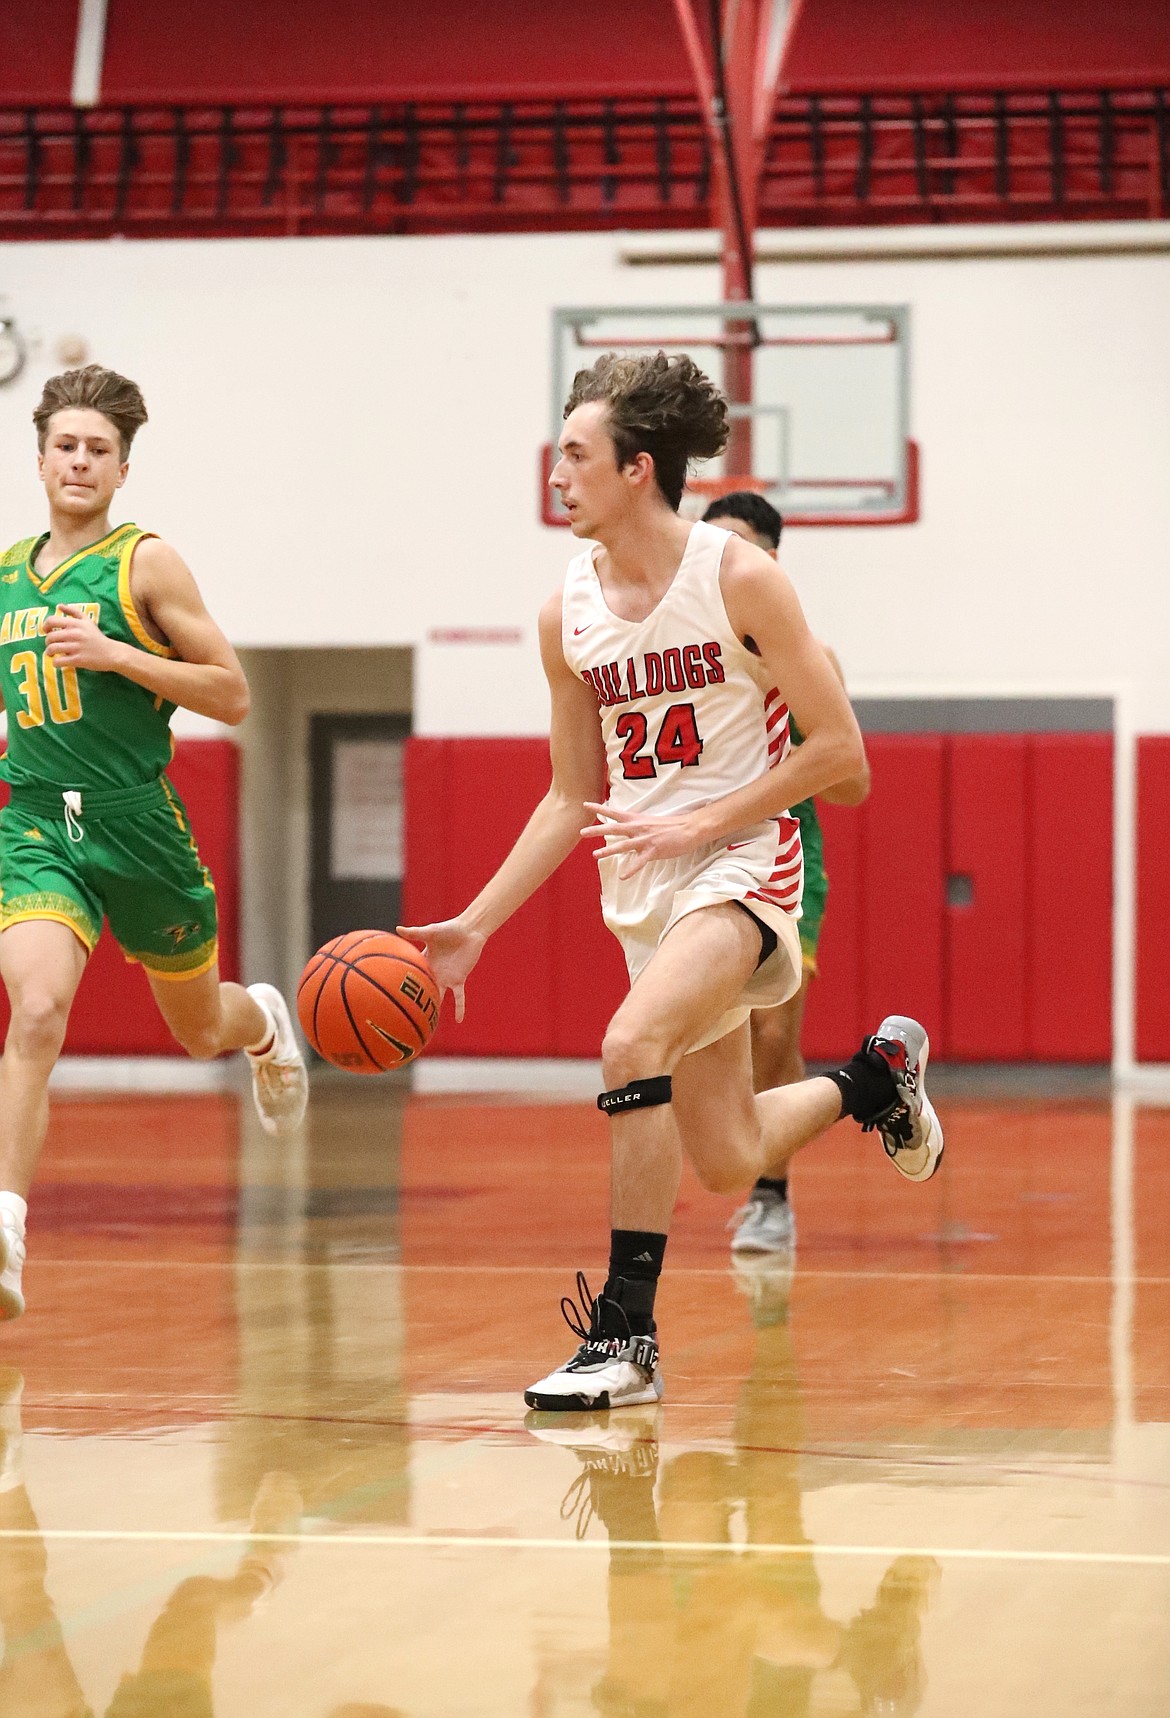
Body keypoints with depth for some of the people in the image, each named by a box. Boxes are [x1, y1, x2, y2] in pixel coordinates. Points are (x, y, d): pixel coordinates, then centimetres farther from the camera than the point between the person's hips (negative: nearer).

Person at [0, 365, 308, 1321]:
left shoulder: (145, 562, -5)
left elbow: (233, 695, -7)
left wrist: (113, 654, -17)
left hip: (139, 822, -2)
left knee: (201, 1027, 19)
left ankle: (265, 1024, 57)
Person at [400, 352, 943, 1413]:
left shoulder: (738, 578, -12)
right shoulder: (569, 615, 4)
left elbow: (838, 748, -11)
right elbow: (573, 797, 12)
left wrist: (695, 824, -18)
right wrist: (477, 926, 4)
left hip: (742, 863, -6)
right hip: (645, 891, 6)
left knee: (633, 1045, -31)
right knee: (726, 1163, 10)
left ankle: (625, 1335, -23)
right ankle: (876, 1076, 42)